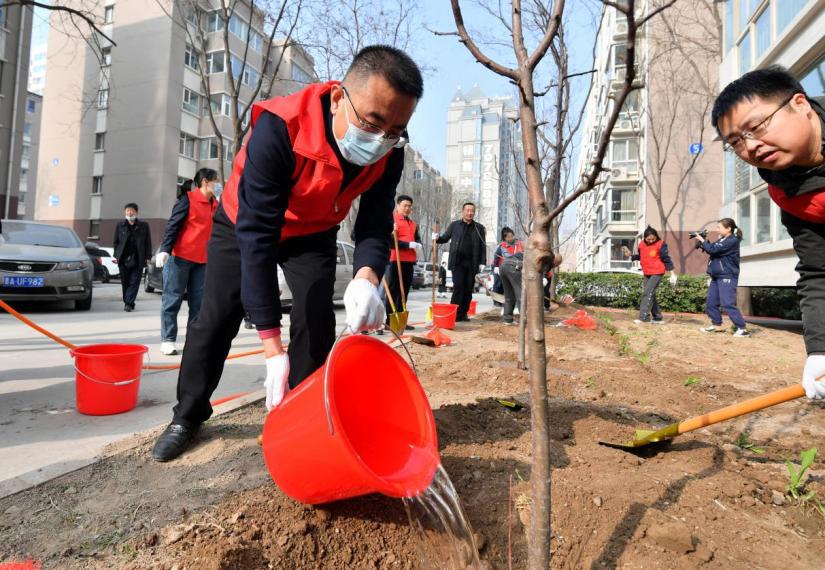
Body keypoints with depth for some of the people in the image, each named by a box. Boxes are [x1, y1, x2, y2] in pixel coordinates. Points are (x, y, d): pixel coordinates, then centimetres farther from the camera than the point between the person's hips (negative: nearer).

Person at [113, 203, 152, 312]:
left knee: (134, 282, -5)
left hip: (138, 260, -2)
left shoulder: (143, 225, 5)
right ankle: (127, 303, 20)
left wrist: (147, 257, -1)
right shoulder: (120, 225, 9)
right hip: (124, 259, 2)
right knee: (125, 283, 7)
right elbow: (115, 241, 13)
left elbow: (148, 242, 5)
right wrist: (116, 256, 4)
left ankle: (129, 303, -5)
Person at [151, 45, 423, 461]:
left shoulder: (388, 151, -25)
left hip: (313, 233, 3)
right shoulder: (280, 128, -40)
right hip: (243, 223, -2)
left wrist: (366, 276, -47)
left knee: (316, 322, -10)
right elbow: (257, 235, -41)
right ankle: (188, 415, 24)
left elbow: (375, 225, -21)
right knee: (216, 319, 1)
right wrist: (272, 346, -43)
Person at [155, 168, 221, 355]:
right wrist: (164, 249, -19)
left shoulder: (215, 204, 14)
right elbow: (173, 224, -11)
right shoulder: (188, 199, -5)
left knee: (198, 302, 6)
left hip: (202, 260, 6)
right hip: (180, 256, -6)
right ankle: (167, 340, 4)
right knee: (173, 299, 0)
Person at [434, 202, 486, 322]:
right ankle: (454, 313, -4)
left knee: (468, 289, 4)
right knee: (458, 287, -9)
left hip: (472, 263, 2)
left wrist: (482, 262, 1)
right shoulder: (454, 225, 10)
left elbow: (483, 246, 10)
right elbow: (445, 238, 13)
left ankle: (463, 313, 13)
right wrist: (437, 238, -9)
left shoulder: (479, 228, 12)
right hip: (457, 262, -2)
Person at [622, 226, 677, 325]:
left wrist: (672, 273, -10)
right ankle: (658, 318, 21)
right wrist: (631, 255, 2)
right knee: (650, 295, 10)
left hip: (657, 273, -7)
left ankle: (642, 317, -18)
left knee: (647, 293, -16)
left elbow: (666, 259, -9)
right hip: (647, 273, 7)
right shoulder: (641, 244, 4)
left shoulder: (660, 244, -11)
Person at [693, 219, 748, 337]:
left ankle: (742, 328, -9)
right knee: (710, 303, 11)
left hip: (727, 277, -9)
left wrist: (702, 240, -8)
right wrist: (703, 241, -1)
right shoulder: (722, 240, 14)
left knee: (728, 304, -14)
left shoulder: (732, 241, -15)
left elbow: (713, 249, -21)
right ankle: (716, 324, 25)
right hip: (716, 276, 9)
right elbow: (712, 249, 15)